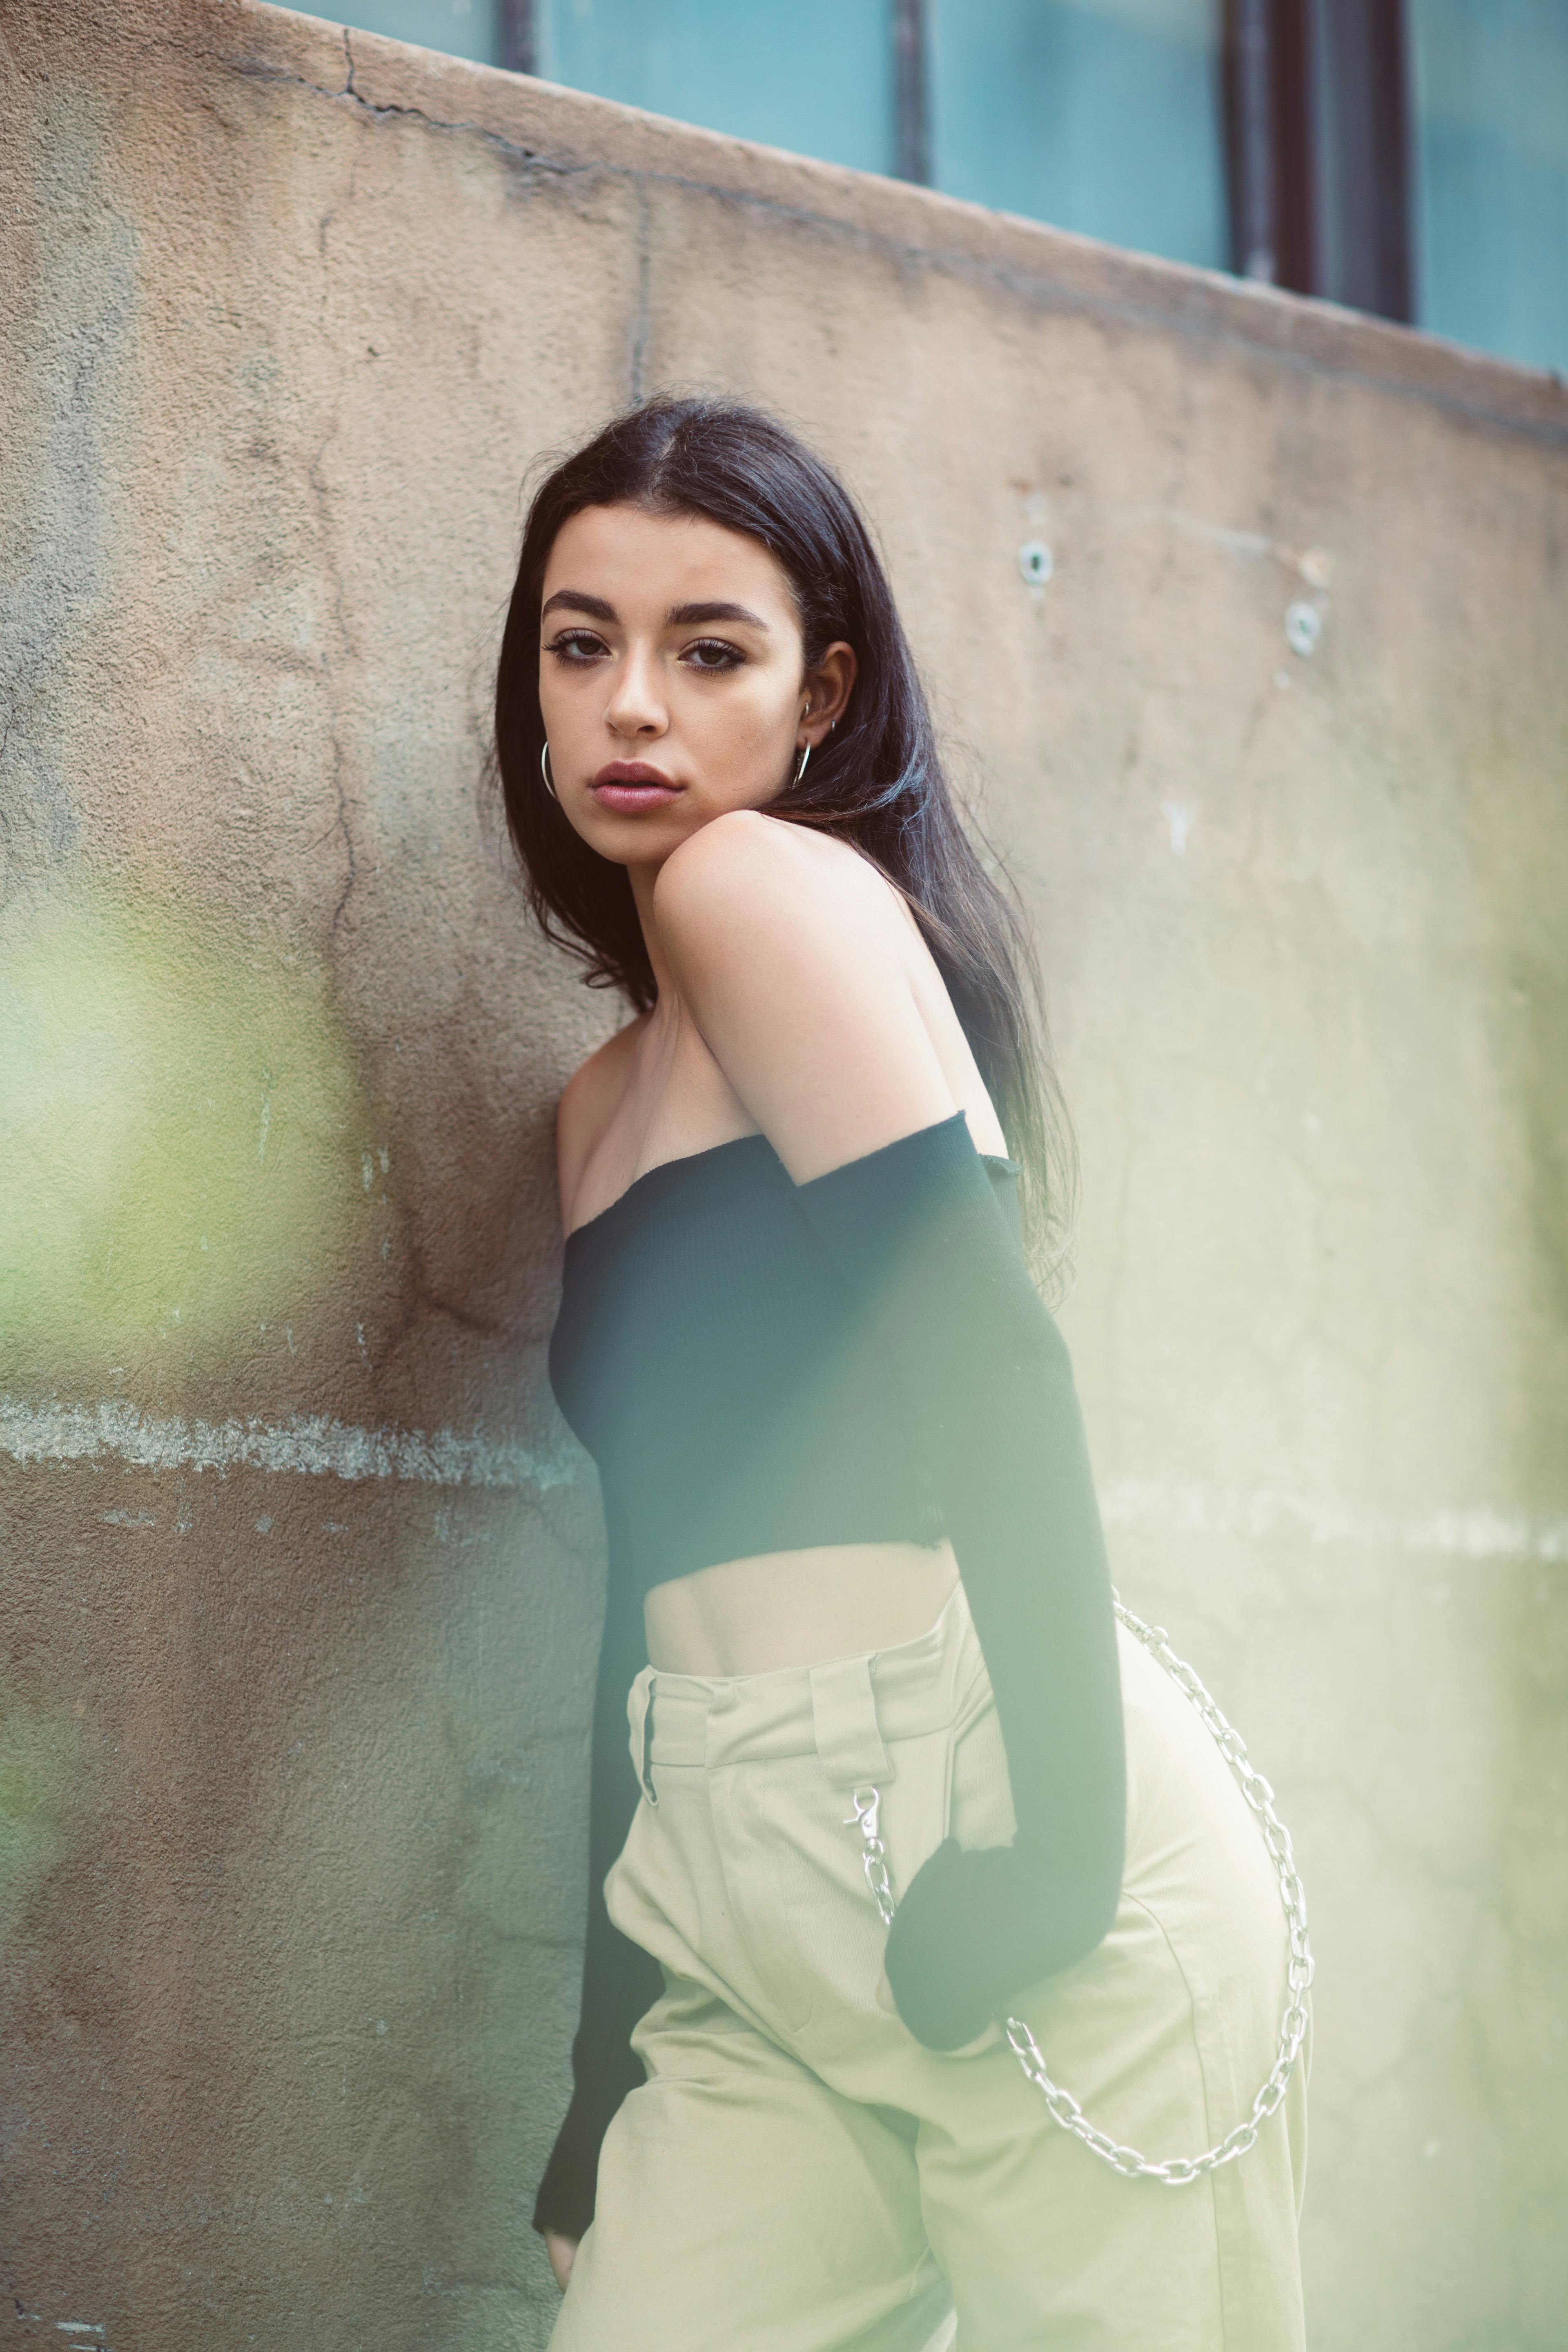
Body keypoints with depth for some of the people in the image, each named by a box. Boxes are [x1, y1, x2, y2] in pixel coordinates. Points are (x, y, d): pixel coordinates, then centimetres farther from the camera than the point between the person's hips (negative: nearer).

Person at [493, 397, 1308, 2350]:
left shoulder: (775, 879, -3)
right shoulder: (611, 1092, 22)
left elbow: (992, 1359, -16)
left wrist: (1060, 1835, -22)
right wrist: (612, 2040, 20)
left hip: (969, 1829, -8)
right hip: (757, 1923, 8)